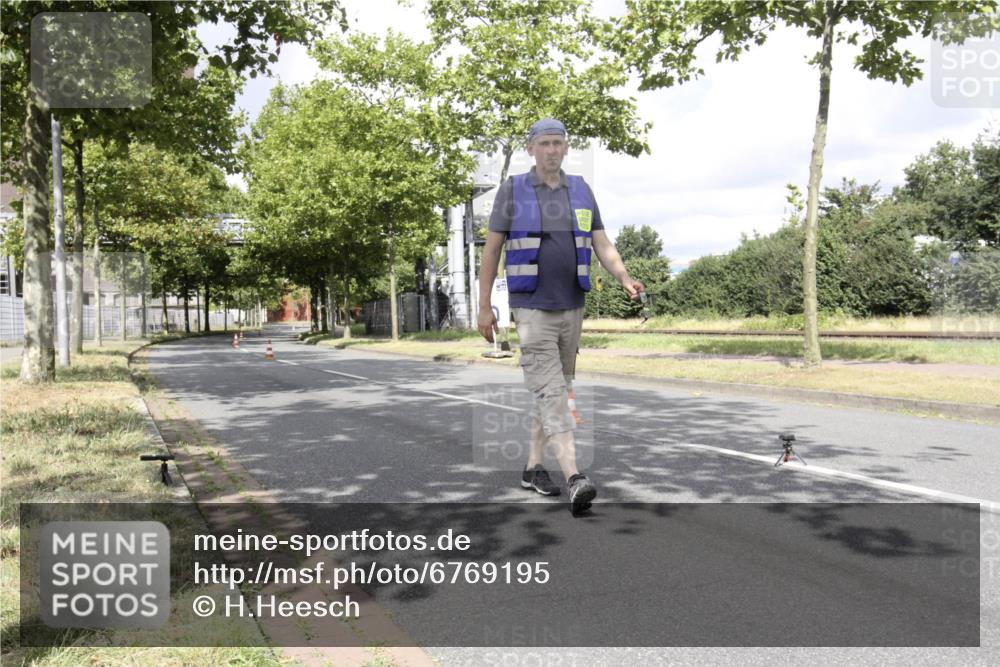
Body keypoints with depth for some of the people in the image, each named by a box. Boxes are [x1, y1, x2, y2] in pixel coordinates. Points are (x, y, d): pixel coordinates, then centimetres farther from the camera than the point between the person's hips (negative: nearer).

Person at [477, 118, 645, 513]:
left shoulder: (581, 191, 8)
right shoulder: (512, 191, -2)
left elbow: (603, 246, 5)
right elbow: (491, 250, -1)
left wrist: (626, 280, -14)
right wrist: (485, 307, -4)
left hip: (572, 308, 5)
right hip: (531, 309, -5)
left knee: (556, 390, 11)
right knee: (550, 393, -12)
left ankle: (533, 468, 23)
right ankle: (575, 479, -19)